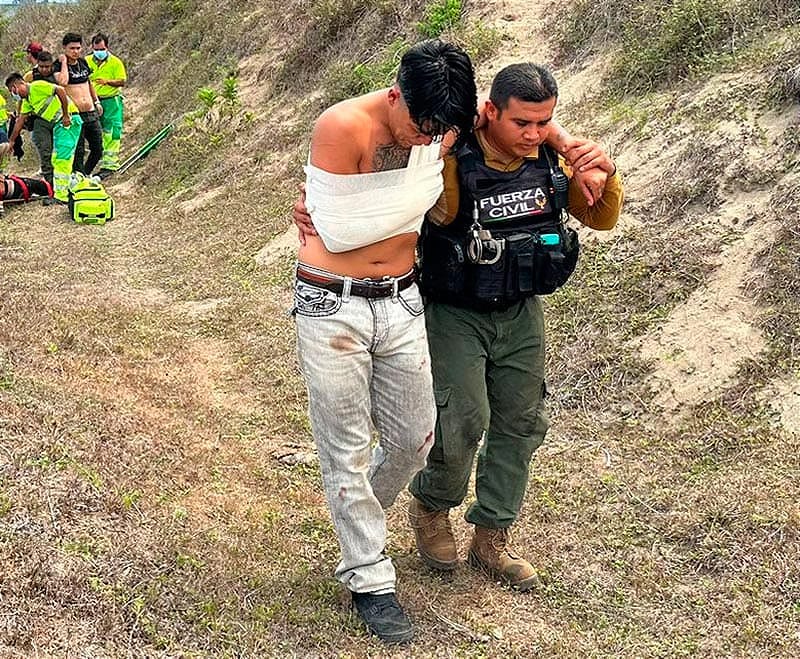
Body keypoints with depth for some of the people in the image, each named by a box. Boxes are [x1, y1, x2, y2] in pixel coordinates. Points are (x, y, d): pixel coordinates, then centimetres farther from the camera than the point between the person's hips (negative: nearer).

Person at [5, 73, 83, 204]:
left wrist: (66, 116, -20)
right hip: (58, 124, 10)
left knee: (62, 159, -12)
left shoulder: (36, 86, -12)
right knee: (56, 160, 12)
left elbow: (60, 90, -21)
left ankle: (61, 195, -10)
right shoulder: (27, 101, 17)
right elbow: (20, 121, 23)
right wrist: (11, 141, 24)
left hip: (70, 120, -10)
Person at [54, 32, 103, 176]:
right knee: (78, 152, -3)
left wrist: (96, 101, 25)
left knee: (98, 150, 10)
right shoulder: (59, 65, -8)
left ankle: (85, 175, 29)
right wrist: (64, 62, -17)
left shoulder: (83, 62, 11)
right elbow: (63, 82, -29)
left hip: (91, 113, 6)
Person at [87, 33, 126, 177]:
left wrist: (107, 81, -23)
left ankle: (109, 164, -2)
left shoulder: (115, 62, -5)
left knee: (111, 133, -5)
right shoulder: (87, 61, 5)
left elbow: (122, 82, -6)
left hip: (111, 101, -4)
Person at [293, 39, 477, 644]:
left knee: (414, 439, 14)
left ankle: (357, 521, 42)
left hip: (401, 302, 6)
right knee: (348, 450, 5)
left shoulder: (437, 128, -3)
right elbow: (339, 233, -18)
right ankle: (368, 577, 21)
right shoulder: (342, 127, -21)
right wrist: (421, 185, -15)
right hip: (333, 307, -5)